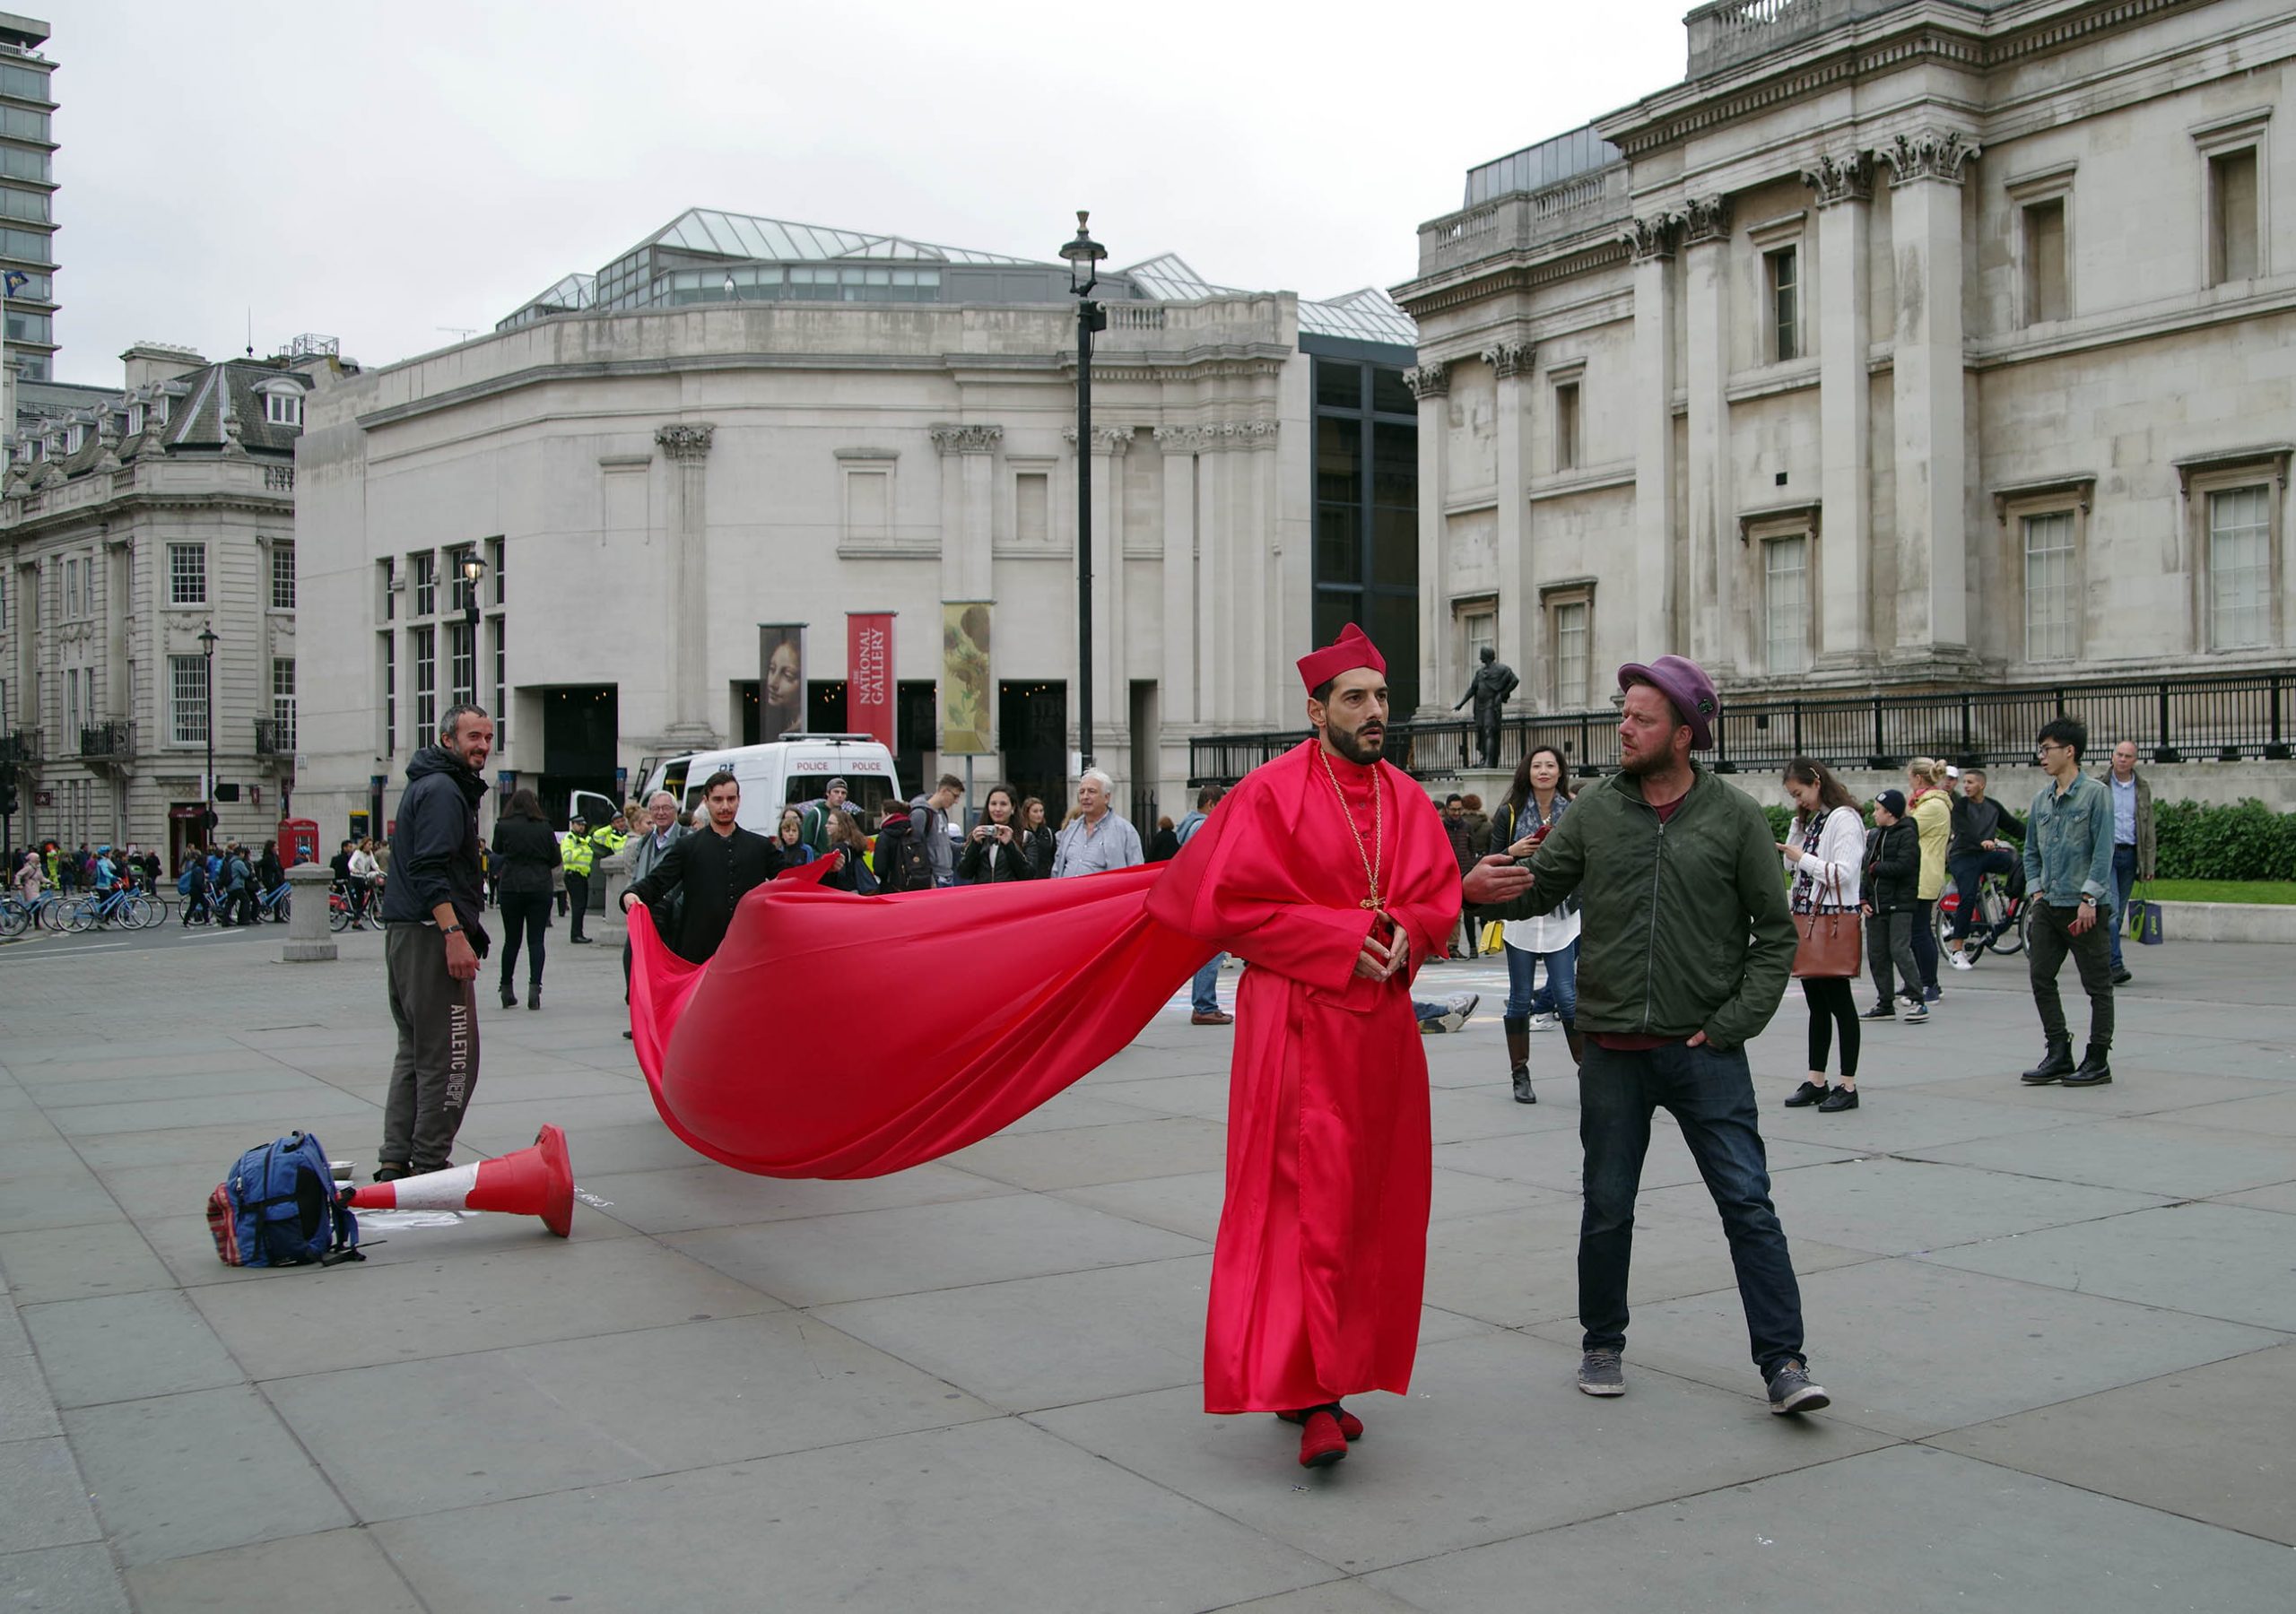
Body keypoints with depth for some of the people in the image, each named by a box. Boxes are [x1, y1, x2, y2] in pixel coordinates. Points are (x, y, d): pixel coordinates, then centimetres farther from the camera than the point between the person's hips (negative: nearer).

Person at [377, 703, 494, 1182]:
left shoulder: (426, 785, 22)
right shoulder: (442, 790, -11)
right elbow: (430, 871, -21)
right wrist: (455, 934, -26)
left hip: (405, 933, 11)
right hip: (431, 935, -11)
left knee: (415, 1051, 14)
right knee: (451, 1056, -6)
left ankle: (396, 1161, 15)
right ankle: (428, 1163, -3)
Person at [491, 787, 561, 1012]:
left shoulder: (503, 826, -5)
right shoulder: (544, 827, -4)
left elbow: (497, 851, 10)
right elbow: (556, 859, 2)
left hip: (511, 887, 1)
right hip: (540, 888, 0)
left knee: (511, 940, 10)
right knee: (536, 940, 2)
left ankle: (507, 990, 16)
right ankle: (534, 987, -8)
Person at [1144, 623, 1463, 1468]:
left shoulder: (1405, 798, 10)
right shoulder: (1271, 793, -7)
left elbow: (1441, 895, 16)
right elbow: (1229, 902, -11)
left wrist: (1406, 934, -7)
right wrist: (1344, 940, -14)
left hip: (1381, 1021, 7)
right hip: (1299, 1023, -6)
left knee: (1368, 1205, 9)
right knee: (1307, 1201, -11)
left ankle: (1317, 1380, 22)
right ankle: (1310, 1397, -8)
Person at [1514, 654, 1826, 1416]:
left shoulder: (1734, 817, -1)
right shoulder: (1594, 811, 4)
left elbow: (1775, 932, 2)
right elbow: (1538, 888, 2)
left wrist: (1732, 1023, -7)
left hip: (1705, 1052, -2)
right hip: (1613, 1051, 2)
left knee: (1748, 1204, -2)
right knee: (1607, 1208, 11)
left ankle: (1783, 1362, 6)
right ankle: (1602, 1346, 28)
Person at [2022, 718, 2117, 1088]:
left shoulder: (2096, 794, -7)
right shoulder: (2042, 800, 12)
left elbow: (2103, 850, -13)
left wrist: (2088, 898, -17)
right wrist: (2036, 890, 7)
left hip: (2087, 907, -7)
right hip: (2049, 905, 7)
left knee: (2098, 985, 2)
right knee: (2041, 978, 6)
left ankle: (2098, 1060, 8)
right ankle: (2059, 1053, 15)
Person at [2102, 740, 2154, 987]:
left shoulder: (2143, 789, 12)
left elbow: (2148, 829, 13)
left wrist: (2148, 864, 8)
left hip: (2129, 855, 4)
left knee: (2119, 912, 6)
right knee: (2110, 909, -14)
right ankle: (2115, 965, -18)